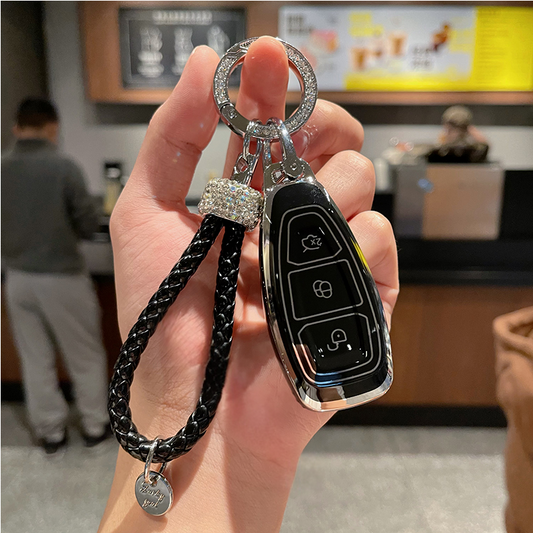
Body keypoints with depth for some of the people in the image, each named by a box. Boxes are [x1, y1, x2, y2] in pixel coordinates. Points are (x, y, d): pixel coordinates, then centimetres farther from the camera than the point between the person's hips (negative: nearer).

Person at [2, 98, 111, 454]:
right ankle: (95, 426, 28)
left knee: (36, 360, 16)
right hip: (62, 277, -4)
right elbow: (90, 224, -11)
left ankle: (50, 432, 31)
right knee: (86, 357, 13)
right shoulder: (64, 167, -15)